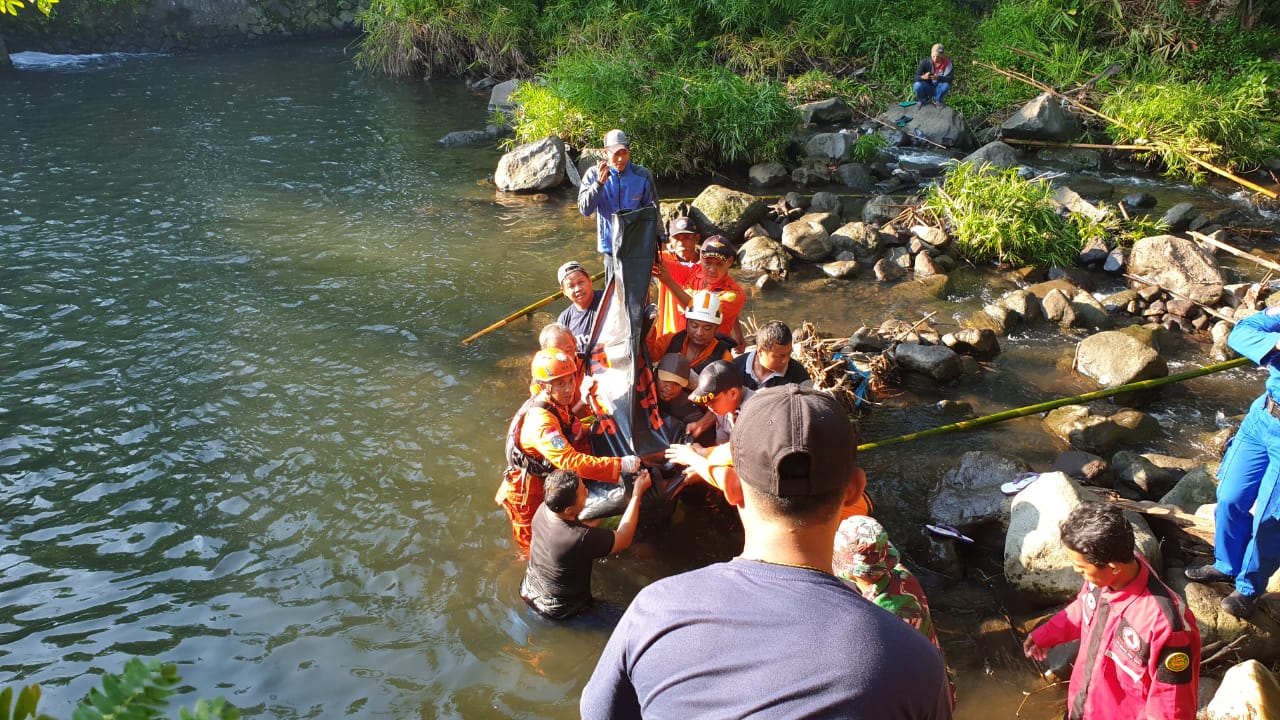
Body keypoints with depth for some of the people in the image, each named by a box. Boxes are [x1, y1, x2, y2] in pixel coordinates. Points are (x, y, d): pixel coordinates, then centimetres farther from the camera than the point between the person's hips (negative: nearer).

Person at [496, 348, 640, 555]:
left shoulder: (558, 404, -4)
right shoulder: (540, 420, -35)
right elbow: (570, 461, -42)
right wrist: (620, 465, -42)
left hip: (547, 482, 8)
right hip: (527, 493, -8)